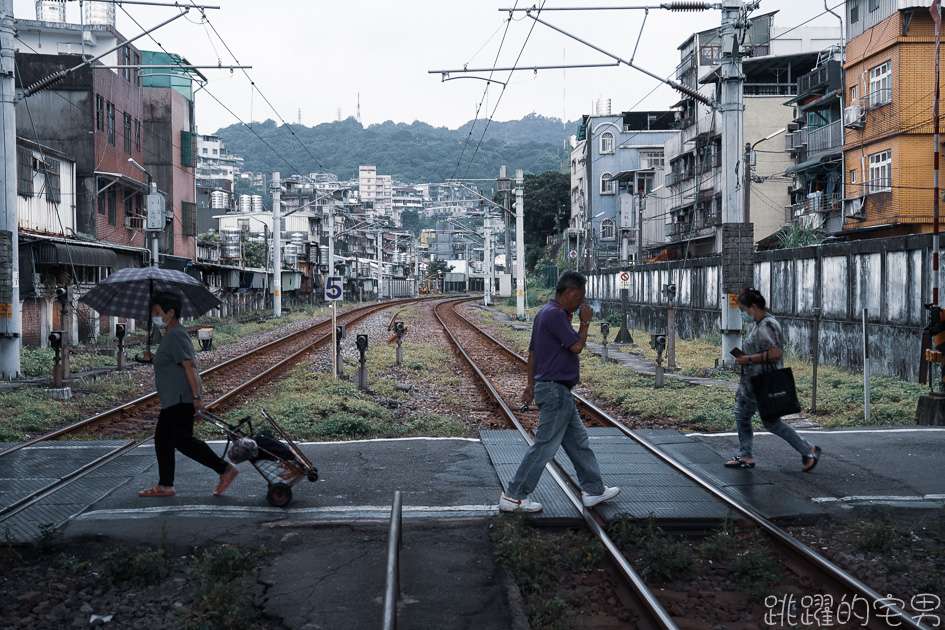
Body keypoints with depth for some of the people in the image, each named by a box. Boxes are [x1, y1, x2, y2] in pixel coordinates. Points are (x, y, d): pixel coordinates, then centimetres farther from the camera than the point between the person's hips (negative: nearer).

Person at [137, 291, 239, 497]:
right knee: (162, 439, 12)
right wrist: (152, 359, 12)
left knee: (182, 440, -10)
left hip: (181, 400, -11)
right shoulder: (170, 336, 18)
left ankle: (225, 469, -6)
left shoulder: (177, 336, -15)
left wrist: (197, 396, -27)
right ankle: (165, 485, 18)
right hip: (173, 401, 11)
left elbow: (189, 365, -23)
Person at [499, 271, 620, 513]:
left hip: (559, 392, 11)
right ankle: (514, 497, 1)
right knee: (544, 447, -5)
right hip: (555, 390, -11)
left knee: (579, 442, 16)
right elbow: (576, 346, -20)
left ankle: (594, 490, 25)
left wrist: (531, 385, 22)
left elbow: (532, 351, 19)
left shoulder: (545, 313, 15)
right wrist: (585, 322, -4)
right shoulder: (555, 314, -18)